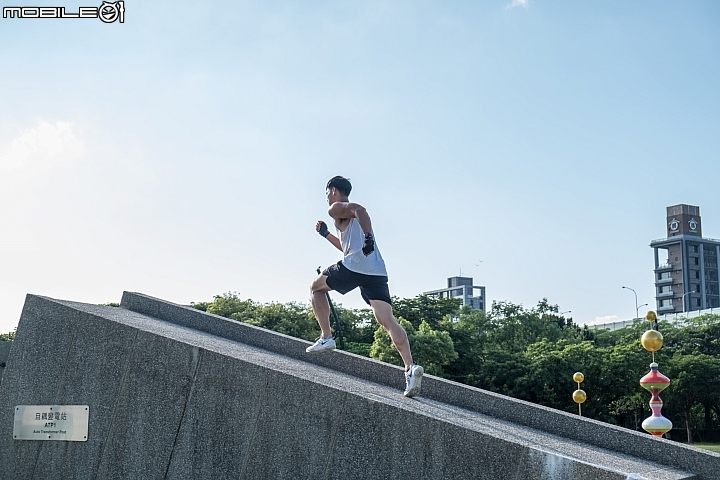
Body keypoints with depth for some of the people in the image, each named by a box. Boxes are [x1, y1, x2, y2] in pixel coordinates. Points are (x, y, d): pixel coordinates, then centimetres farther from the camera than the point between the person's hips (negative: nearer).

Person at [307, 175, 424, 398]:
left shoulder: (336, 208, 9)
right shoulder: (352, 214, 35)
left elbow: (359, 210, -14)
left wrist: (367, 236, -30)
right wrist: (326, 234, 48)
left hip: (354, 267, -7)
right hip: (377, 271, 7)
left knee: (316, 288, 20)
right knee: (387, 320, -7)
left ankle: (326, 337, 8)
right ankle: (410, 367, -25)